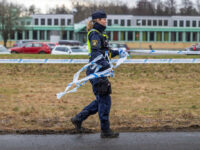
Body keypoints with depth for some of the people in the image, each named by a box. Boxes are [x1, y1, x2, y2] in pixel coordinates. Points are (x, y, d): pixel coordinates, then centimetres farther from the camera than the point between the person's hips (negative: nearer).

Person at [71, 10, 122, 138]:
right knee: (104, 100, -6)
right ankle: (105, 130, 0)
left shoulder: (100, 34, 19)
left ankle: (78, 119, 20)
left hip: (100, 71, 10)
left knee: (100, 101, 14)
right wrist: (105, 64, -35)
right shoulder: (94, 34, -11)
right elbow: (95, 52, -25)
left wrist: (117, 52, 21)